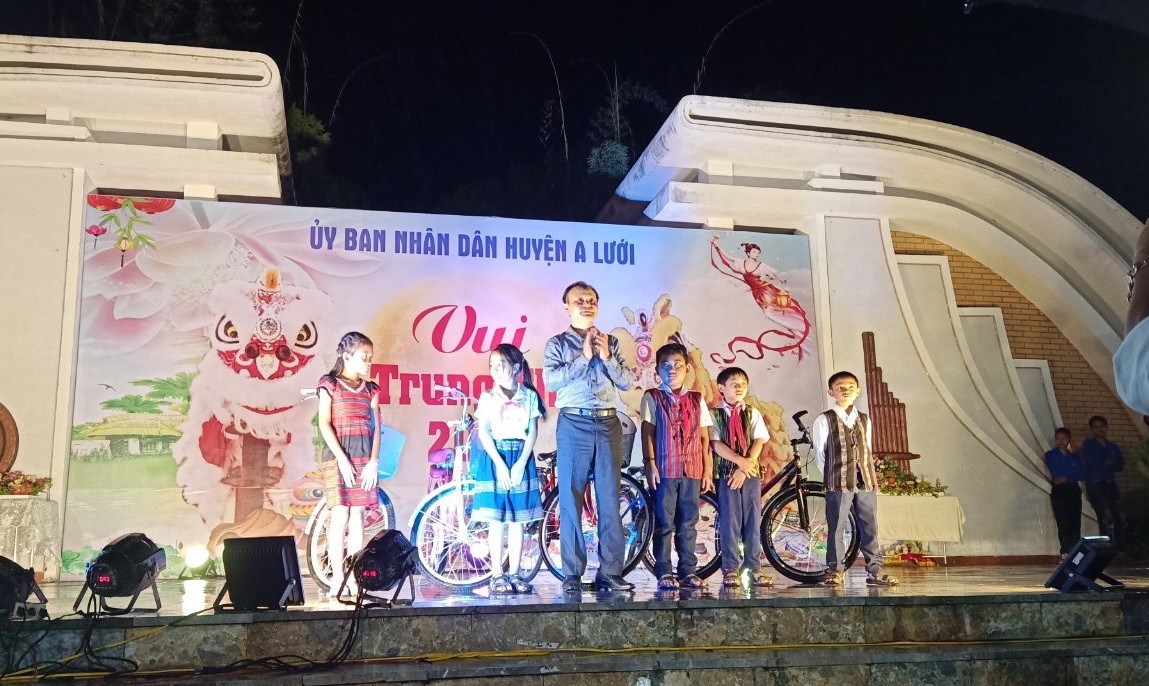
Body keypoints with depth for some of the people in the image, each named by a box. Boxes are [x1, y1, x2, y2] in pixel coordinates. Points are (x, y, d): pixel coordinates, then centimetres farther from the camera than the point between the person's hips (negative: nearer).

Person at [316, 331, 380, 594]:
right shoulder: (330, 385, 2)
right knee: (340, 516, -7)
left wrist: (373, 461, -4)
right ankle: (337, 577, -2)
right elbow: (324, 424, -5)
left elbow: (375, 427, 9)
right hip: (338, 455, -4)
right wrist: (342, 459, -13)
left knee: (357, 516, 4)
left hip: (365, 457, 4)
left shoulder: (370, 389, 14)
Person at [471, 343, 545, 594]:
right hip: (494, 458, -1)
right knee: (497, 520, -1)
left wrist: (521, 463, -10)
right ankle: (497, 575, 4)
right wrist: (500, 463, -13)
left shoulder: (529, 396, 4)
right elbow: (483, 432, -4)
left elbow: (532, 431, 1)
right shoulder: (488, 397, 2)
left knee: (517, 519, 5)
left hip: (521, 459, 1)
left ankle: (514, 574, 12)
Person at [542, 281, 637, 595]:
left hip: (608, 425, 3)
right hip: (573, 426, -2)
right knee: (571, 501, -1)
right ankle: (572, 575, 4)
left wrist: (606, 356, -5)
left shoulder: (610, 343, 15)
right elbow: (550, 380, -9)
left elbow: (627, 382, 7)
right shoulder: (557, 343, 7)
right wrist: (584, 357, -9)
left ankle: (610, 573, 6)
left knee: (610, 501, 2)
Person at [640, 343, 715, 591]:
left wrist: (708, 469, 7)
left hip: (692, 470, 3)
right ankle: (663, 573, 4)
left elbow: (704, 437, 12)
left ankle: (688, 571, 12)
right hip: (665, 470, -3)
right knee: (665, 523, -1)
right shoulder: (652, 397, 4)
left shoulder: (697, 400, 13)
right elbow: (647, 433, -1)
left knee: (688, 523, 6)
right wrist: (649, 464, -9)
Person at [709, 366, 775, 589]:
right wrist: (739, 461, -16)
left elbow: (759, 442, 3)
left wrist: (745, 466, -9)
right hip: (725, 472, -3)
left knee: (753, 520, 1)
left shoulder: (753, 413, 12)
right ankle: (731, 569, 1)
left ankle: (753, 568, 6)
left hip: (751, 472, 3)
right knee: (729, 520, -4)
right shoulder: (714, 414, 3)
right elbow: (715, 444, -6)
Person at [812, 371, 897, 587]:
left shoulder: (864, 419, 16)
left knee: (870, 528, 5)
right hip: (838, 483, -4)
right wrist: (832, 475, 0)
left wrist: (872, 475, 9)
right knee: (836, 528, -2)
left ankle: (874, 570, 11)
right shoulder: (824, 420, 0)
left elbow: (868, 450, 19)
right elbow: (819, 452, 1)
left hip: (866, 481, 5)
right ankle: (835, 570, 5)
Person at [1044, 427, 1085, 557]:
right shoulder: (1050, 456, 8)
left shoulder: (1074, 456, 16)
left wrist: (1065, 478, -9)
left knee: (1075, 523, -4)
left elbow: (1082, 474, 2)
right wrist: (1073, 473, -3)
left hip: (1074, 491, 3)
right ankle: (1066, 553, -14)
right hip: (1059, 491, -3)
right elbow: (1055, 473, -6)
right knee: (1063, 523, -12)